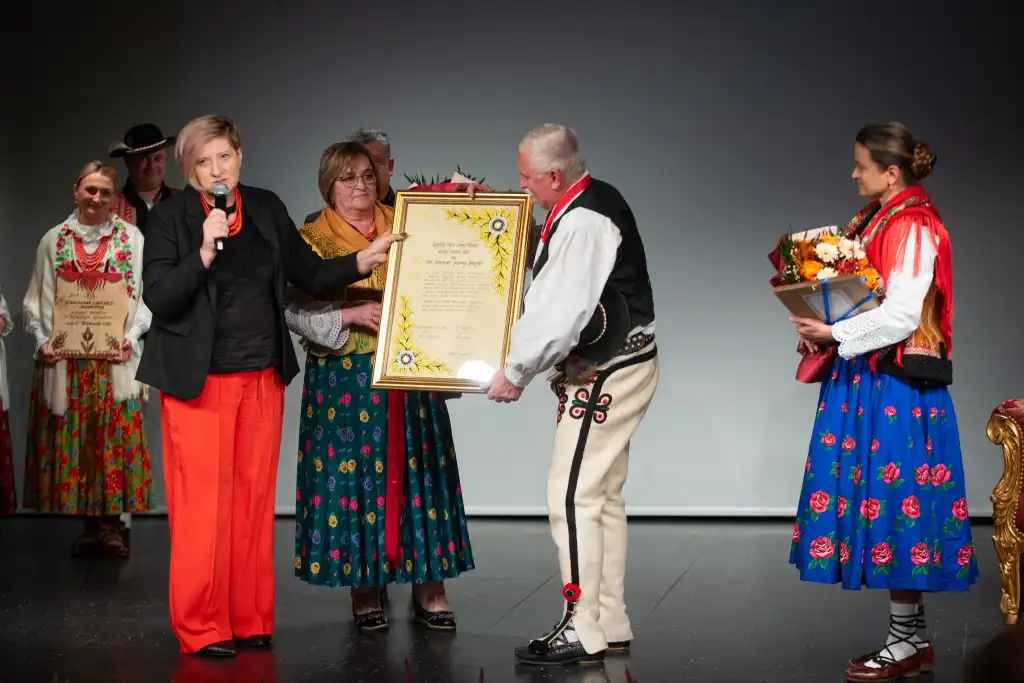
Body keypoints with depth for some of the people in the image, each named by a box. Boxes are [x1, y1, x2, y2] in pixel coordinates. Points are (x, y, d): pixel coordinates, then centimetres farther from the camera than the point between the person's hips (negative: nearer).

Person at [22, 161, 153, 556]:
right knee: (73, 439, 3)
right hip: (66, 358, 2)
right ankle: (89, 526, 13)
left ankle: (112, 524, 9)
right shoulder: (54, 240, 8)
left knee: (115, 437, 0)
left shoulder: (132, 237, 3)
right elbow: (37, 300, 8)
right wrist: (42, 341, -6)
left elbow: (146, 295, 1)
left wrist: (131, 337, -12)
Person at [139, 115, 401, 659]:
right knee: (203, 506, -2)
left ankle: (249, 620, 18)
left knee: (253, 502, 8)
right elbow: (158, 298, -13)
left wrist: (364, 261, -1)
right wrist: (205, 251, -23)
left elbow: (311, 275, 12)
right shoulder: (169, 217, -4)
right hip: (200, 383, -4)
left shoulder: (267, 208, 8)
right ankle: (201, 628, 9)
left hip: (263, 379, 4)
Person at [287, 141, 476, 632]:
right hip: (345, 379, -2)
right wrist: (350, 316, -19)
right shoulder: (312, 240, 2)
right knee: (353, 472, -1)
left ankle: (428, 586, 8)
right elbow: (295, 311, -5)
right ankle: (365, 586, 10)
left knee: (416, 471, 1)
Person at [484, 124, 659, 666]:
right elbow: (551, 299, 19)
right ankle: (611, 625, 22)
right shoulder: (591, 203, 11)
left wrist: (515, 372, -15)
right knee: (603, 497, 14)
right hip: (612, 369, 11)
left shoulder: (583, 223, -21)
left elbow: (562, 314, -26)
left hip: (608, 373, -11)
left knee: (572, 497, -9)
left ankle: (582, 632, -5)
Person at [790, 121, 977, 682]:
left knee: (894, 497, -3)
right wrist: (823, 329, 3)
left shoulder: (913, 229, -14)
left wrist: (836, 333, -19)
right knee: (885, 502, 10)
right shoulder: (876, 221, 13)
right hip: (868, 379, 9)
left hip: (897, 385, -9)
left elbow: (902, 315, -21)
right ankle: (912, 638, 19)